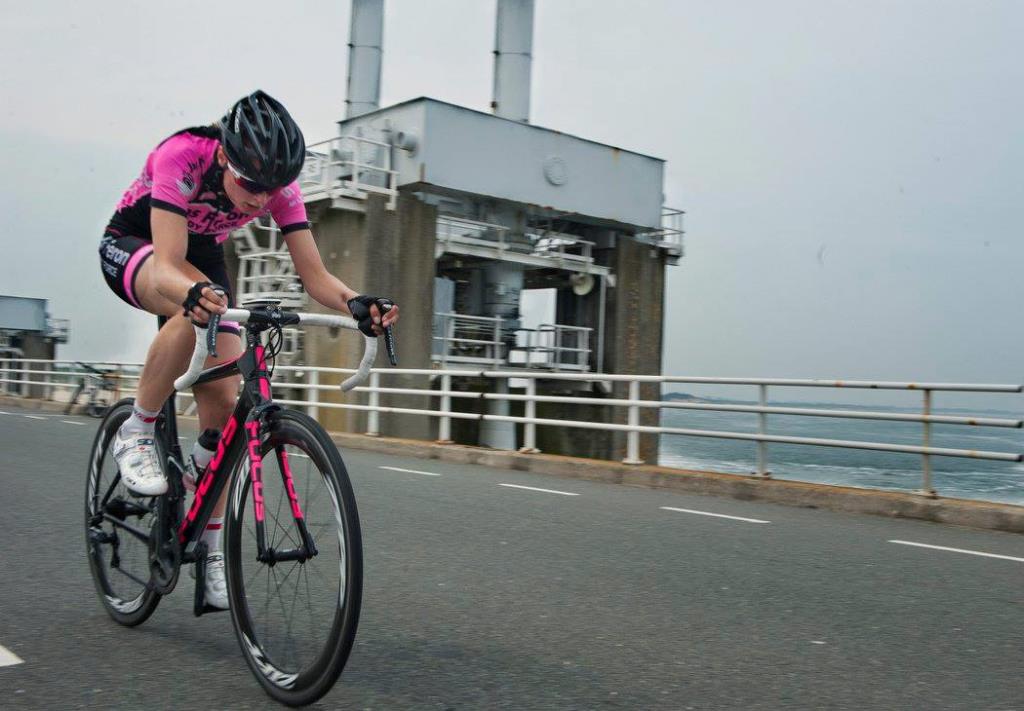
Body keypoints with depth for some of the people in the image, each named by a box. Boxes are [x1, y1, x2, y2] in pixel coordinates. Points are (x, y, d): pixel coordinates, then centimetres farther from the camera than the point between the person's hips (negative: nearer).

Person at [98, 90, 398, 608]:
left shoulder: (279, 185, -23)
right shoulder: (183, 156, -35)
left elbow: (315, 275, -26)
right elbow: (167, 266, -42)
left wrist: (355, 303, -46)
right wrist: (195, 292, -65)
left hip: (203, 259, 4)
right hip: (131, 244, -4)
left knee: (224, 405, -10)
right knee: (193, 313, -40)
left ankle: (212, 545, 4)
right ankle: (135, 434, -17)